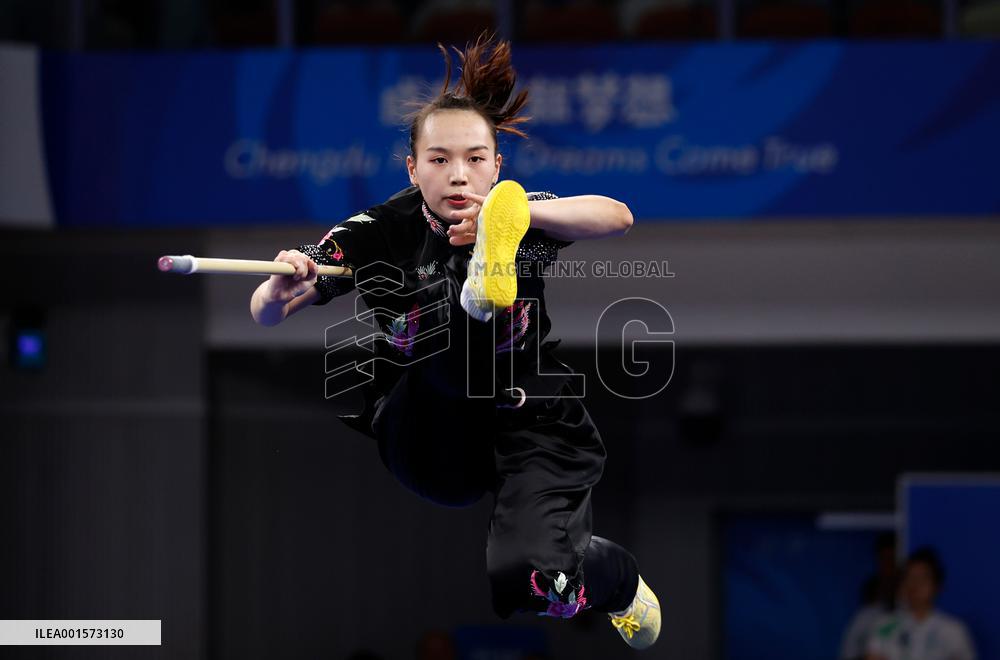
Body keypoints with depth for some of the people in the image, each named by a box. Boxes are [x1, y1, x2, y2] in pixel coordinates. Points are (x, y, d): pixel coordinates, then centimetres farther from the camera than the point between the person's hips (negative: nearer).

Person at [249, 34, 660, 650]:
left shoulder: (523, 222, -5)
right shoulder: (383, 232, -6)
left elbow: (616, 217, -25)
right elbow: (265, 314, -9)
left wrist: (516, 213, -41)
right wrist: (281, 292, -34)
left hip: (532, 427, 0)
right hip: (433, 443, 0)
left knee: (527, 580, -26)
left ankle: (614, 571, 6)